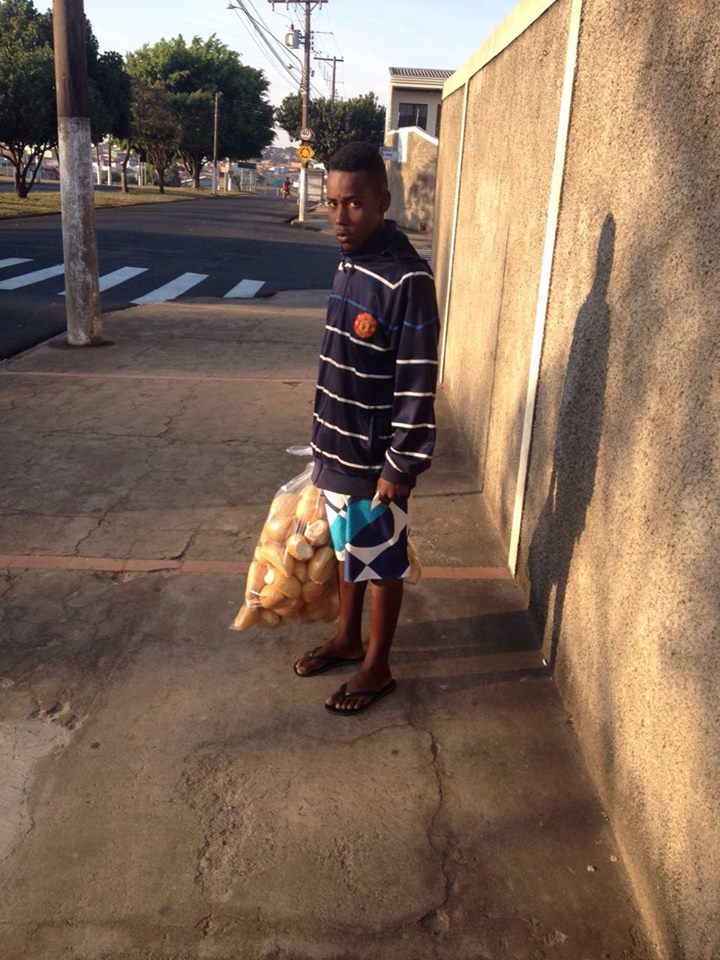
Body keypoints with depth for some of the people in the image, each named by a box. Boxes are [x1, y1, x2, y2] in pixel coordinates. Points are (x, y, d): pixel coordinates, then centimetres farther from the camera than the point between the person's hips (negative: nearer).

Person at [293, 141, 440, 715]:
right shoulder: (350, 264, 5)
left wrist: (400, 467, -19)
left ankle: (378, 667, 28)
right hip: (338, 444, 8)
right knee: (347, 548, 22)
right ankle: (347, 640, 42)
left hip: (374, 454, -8)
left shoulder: (407, 280, -22)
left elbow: (417, 386, -22)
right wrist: (327, 436, 19)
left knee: (381, 561, 9)